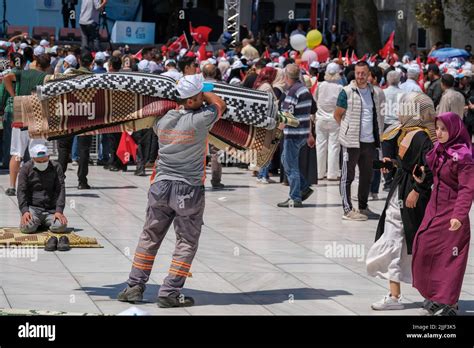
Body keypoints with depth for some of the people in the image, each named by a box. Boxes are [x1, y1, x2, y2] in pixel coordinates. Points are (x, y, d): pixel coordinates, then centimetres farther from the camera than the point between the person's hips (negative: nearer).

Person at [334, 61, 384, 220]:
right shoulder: (347, 92, -7)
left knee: (367, 176, 13)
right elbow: (337, 115, -2)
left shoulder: (374, 92, 10)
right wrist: (348, 129, -1)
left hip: (369, 141, 6)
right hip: (352, 141, -6)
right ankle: (348, 210, 2)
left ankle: (363, 207, 24)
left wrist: (378, 134, 11)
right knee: (348, 176, 0)